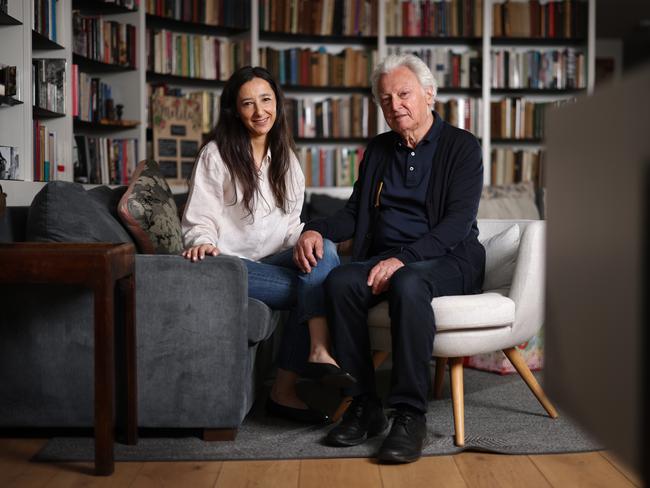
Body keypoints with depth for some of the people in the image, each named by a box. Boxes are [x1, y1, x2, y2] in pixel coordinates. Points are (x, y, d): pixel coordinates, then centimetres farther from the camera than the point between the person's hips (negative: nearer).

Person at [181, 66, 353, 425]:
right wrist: (203, 243, -26)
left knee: (323, 250, -27)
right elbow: (200, 220, -2)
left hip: (275, 260, 6)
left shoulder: (285, 158, 18)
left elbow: (291, 223, 15)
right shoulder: (216, 155, 1)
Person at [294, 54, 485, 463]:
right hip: (385, 258, 5)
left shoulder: (462, 146, 0)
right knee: (340, 282, -28)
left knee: (408, 283, -38)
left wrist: (403, 258, -26)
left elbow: (458, 222, -12)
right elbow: (355, 212, 18)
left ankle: (411, 415, -33)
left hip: (448, 259, -4)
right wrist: (318, 230, -5)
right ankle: (364, 405, -20)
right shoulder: (378, 150, 18)